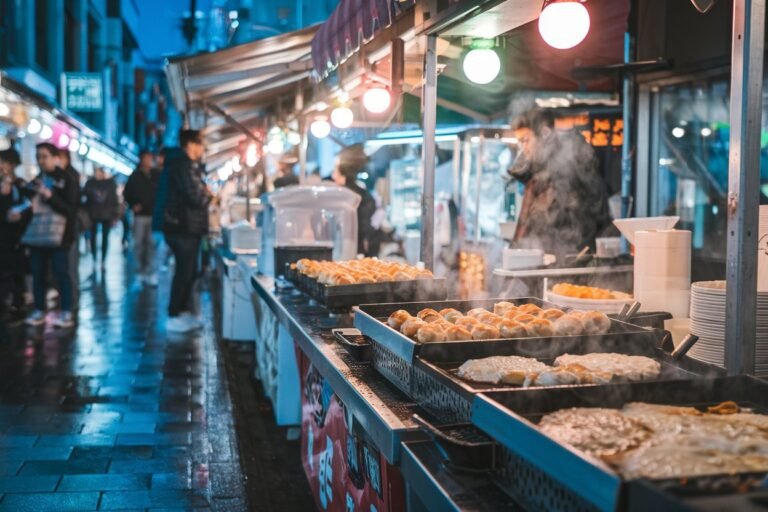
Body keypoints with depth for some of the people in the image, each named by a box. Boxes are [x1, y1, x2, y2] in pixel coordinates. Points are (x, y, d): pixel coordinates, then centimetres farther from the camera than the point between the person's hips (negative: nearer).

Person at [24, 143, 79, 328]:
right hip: (36, 234, 6)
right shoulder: (36, 180, 14)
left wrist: (50, 197, -19)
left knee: (61, 273, -5)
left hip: (57, 236, -6)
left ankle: (67, 313, -1)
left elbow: (71, 209, -11)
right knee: (38, 274, 9)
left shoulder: (67, 180, -4)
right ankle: (39, 310, 17)